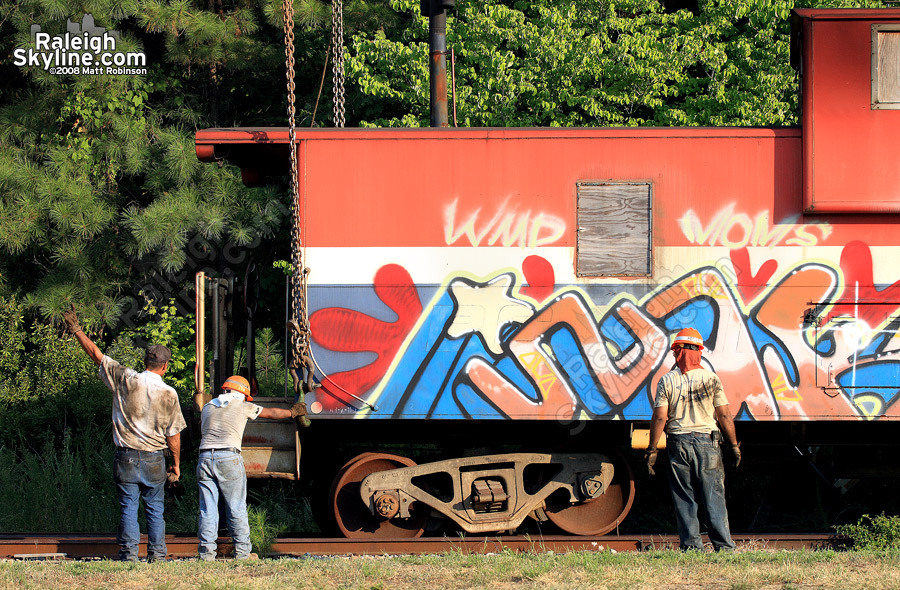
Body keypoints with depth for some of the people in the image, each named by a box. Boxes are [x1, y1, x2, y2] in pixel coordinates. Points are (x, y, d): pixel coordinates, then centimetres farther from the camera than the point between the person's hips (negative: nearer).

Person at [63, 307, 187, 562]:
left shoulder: (125, 380, -6)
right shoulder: (169, 394, -5)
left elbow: (96, 354, 2)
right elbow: (173, 435, -1)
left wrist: (76, 330, 13)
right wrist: (176, 464, 12)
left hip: (126, 457, 0)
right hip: (154, 460, 0)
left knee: (128, 507, 2)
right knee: (155, 508, 9)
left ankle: (129, 553, -3)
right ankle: (157, 554, 7)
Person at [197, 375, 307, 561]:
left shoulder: (207, 408, 19)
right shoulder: (242, 406, 9)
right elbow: (272, 413, 22)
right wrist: (292, 412, 39)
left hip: (205, 458, 4)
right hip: (229, 459, -4)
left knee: (207, 510, 4)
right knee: (237, 509, 3)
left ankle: (206, 552, 1)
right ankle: (241, 552, 4)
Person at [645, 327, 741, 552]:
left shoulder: (667, 381, -1)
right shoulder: (711, 378, -2)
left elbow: (659, 418, -5)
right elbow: (724, 416, -2)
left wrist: (652, 450, 2)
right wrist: (734, 445, 7)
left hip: (678, 444, 0)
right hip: (707, 441, 0)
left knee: (684, 499, 5)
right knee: (714, 496, 2)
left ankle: (690, 544, 3)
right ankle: (723, 544, -1)